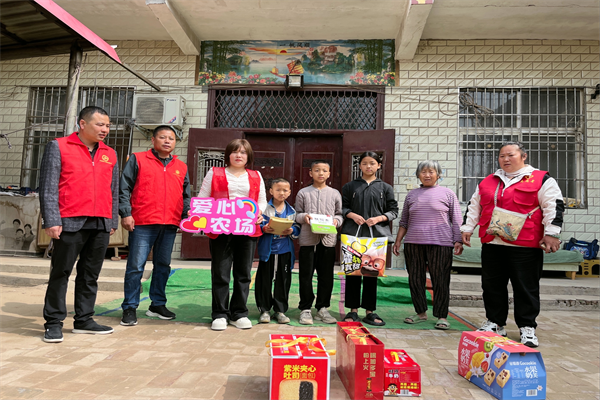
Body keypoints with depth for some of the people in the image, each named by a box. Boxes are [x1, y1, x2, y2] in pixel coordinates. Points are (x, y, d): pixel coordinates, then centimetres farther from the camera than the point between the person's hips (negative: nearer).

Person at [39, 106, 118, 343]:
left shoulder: (110, 155, 16)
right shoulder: (58, 147, 3)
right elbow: (48, 187, -3)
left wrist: (113, 222, 12)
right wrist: (52, 221, -10)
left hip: (101, 225, 4)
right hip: (70, 223, -4)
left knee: (90, 275, 10)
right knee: (61, 273, 3)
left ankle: (84, 320, 21)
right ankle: (53, 323, 14)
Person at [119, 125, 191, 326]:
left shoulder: (181, 167, 15)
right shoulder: (138, 159, 5)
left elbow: (186, 196, 19)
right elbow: (124, 188, 0)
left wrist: (186, 216, 5)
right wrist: (126, 213, -8)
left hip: (170, 225, 4)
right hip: (142, 223, -4)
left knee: (163, 265, 12)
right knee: (136, 266, -2)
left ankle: (158, 304, 25)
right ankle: (130, 308, 9)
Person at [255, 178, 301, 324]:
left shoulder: (291, 211, 9)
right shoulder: (265, 208, 0)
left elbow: (297, 228, 7)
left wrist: (291, 231, -13)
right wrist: (264, 229, -21)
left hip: (285, 251, 2)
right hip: (267, 250, -2)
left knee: (283, 281, 7)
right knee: (265, 280, 3)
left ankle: (280, 310, 19)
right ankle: (264, 310, 16)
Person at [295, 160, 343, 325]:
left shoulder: (335, 194, 10)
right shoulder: (303, 193, 6)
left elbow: (340, 214, 12)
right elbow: (297, 214, 9)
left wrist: (336, 220, -8)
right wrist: (303, 217, -12)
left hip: (328, 239, 2)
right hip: (308, 239, -1)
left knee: (326, 276, 8)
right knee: (306, 275, 3)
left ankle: (322, 308, 21)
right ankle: (305, 309, 14)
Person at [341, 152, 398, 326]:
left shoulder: (385, 188, 11)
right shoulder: (350, 186, 12)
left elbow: (393, 211, 9)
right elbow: (342, 207, 11)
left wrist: (378, 218, -8)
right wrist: (352, 215, -9)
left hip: (376, 234, 0)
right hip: (353, 233, 0)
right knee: (353, 271, 1)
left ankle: (370, 312, 13)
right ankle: (353, 310, 12)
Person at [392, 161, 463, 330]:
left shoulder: (447, 193, 7)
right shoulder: (412, 195, 15)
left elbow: (456, 220, 5)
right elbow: (404, 221, 18)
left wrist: (458, 241, -4)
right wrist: (398, 240, 12)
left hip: (440, 243, -3)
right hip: (413, 243, 4)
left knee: (440, 281, -1)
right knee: (415, 279, 7)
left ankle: (442, 316, 10)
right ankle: (420, 313, 21)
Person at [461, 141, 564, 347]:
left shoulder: (541, 179, 2)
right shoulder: (487, 182, 15)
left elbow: (554, 206, -4)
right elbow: (474, 207, 19)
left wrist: (551, 233, -11)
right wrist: (467, 228, 14)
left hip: (525, 246, -4)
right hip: (492, 245, 5)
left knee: (526, 287, 3)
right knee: (492, 286, 10)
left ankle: (527, 328, 18)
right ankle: (495, 323, 24)